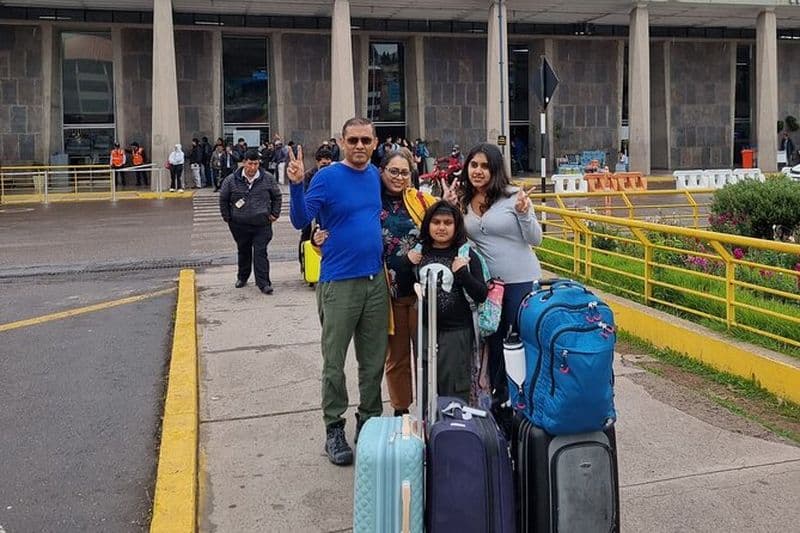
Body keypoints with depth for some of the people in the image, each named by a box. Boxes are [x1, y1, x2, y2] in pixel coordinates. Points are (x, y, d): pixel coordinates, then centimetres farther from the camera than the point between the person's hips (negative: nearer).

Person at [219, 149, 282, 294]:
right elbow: (223, 199, 8)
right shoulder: (232, 180, -3)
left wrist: (275, 214, 4)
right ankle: (242, 277, 34)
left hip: (262, 224, -1)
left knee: (260, 252, -6)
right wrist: (227, 217, 6)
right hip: (240, 224, 1)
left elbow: (277, 196, 11)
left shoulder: (268, 178, -2)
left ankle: (263, 283, -4)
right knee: (243, 251, 16)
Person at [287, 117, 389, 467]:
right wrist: (296, 185, -31)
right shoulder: (327, 178, -9)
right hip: (339, 283, -5)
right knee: (335, 362, 3)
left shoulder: (375, 175, 9)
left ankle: (370, 421, 27)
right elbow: (301, 221, -17)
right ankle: (334, 429, 16)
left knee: (374, 360, 13)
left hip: (376, 280, 5)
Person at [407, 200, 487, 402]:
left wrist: (462, 273, -18)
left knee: (455, 393, 1)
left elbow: (481, 295, -5)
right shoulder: (419, 252, 6)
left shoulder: (467, 255, -1)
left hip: (457, 332, -2)